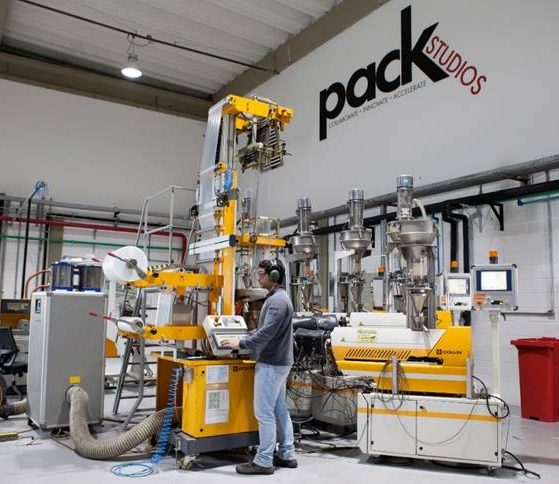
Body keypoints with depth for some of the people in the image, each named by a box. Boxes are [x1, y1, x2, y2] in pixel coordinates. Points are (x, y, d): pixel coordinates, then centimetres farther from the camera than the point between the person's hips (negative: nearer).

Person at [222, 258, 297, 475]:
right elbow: (264, 329, 20)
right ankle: (287, 455, 22)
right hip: (278, 362, 10)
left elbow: (266, 333, -25)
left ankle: (263, 462, 4)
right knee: (280, 410, 14)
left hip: (271, 364, -10)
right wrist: (244, 338, 13)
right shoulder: (276, 298, 15)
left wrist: (241, 344, -17)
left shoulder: (277, 300, -19)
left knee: (265, 414, -4)